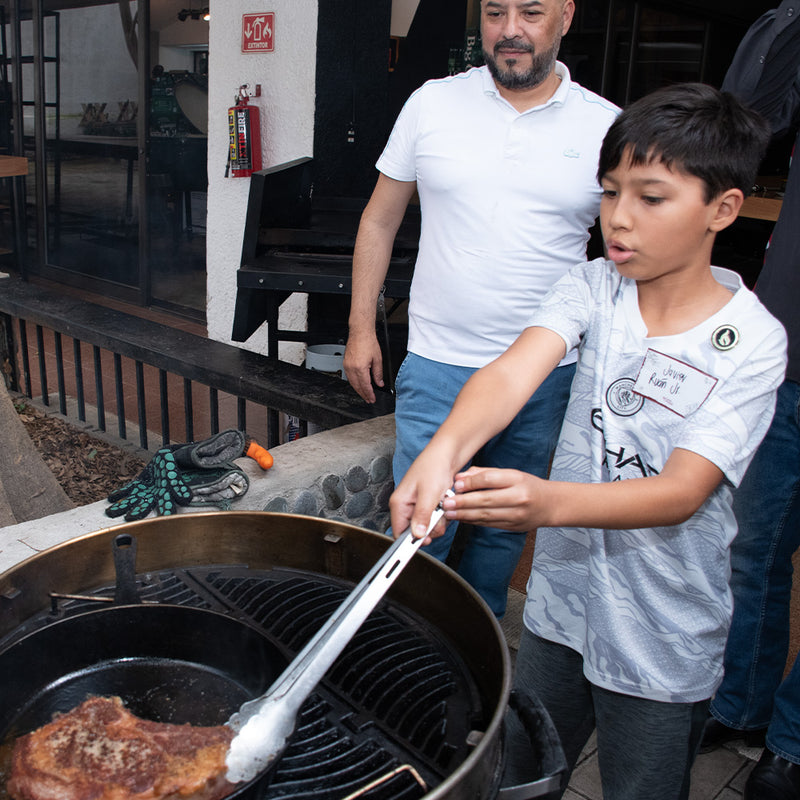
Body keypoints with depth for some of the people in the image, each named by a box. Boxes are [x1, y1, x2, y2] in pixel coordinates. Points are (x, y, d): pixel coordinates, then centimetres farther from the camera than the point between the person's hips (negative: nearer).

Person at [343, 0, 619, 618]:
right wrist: (362, 328, 4)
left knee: (506, 527, 16)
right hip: (437, 364, -1)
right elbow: (380, 220, 8)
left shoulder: (607, 127, 0)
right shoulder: (433, 103, 1)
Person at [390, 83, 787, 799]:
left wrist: (551, 501, -44)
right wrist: (443, 448, -46)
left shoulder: (751, 341, -17)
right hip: (561, 599, 3)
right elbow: (515, 370, -25)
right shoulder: (593, 288, -8)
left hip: (663, 645, -3)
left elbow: (683, 490, -27)